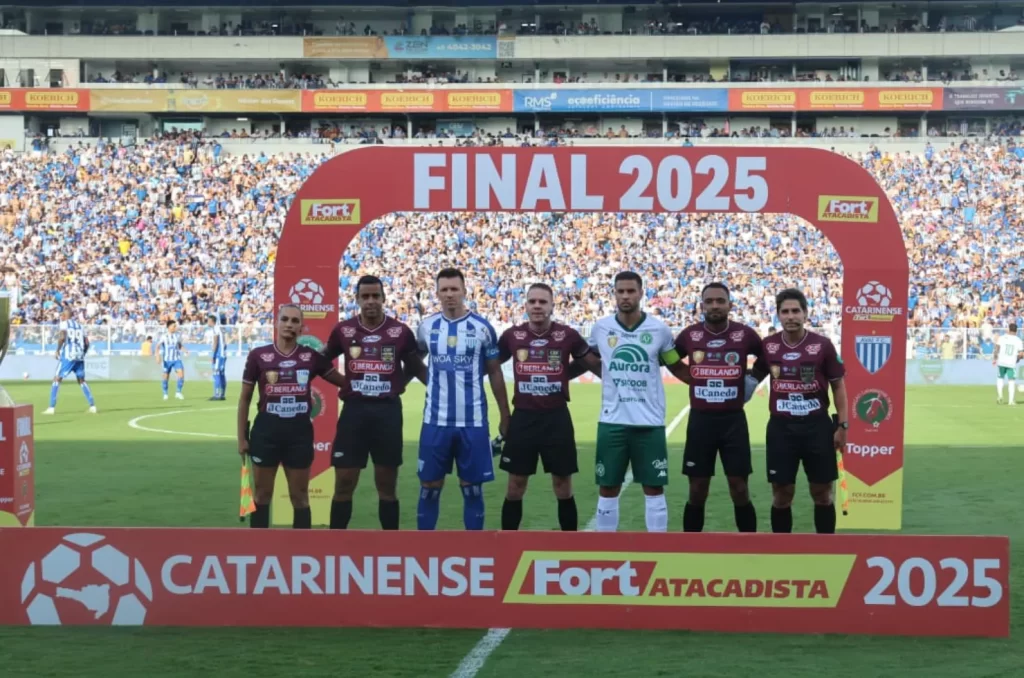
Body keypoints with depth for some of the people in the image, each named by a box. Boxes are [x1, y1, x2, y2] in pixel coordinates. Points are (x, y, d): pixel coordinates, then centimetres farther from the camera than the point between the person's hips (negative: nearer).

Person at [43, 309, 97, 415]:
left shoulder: (64, 324, 2)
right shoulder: (79, 325, 18)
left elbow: (62, 337, -16)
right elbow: (87, 343, 15)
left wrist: (58, 350, -5)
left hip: (68, 355, -5)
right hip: (80, 356, 5)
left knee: (57, 379, 1)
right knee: (82, 380, 17)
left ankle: (52, 407, -5)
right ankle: (92, 406, 10)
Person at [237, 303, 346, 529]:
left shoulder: (312, 356, 2)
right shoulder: (258, 355, -1)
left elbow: (344, 382, 11)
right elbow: (245, 398, 4)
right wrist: (242, 436, 1)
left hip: (300, 431, 1)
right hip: (266, 430, -1)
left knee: (300, 496, 8)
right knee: (262, 495, 7)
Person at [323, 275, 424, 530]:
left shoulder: (401, 332, 0)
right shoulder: (342, 330, 2)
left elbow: (415, 367, 14)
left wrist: (395, 384, 8)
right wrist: (350, 384, 9)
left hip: (388, 411, 0)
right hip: (354, 410, 0)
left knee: (387, 485, 7)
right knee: (343, 485, 1)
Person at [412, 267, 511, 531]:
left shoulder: (482, 328, -2)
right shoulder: (426, 327, 3)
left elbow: (495, 373, 4)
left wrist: (504, 415, 4)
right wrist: (434, 382, 9)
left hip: (473, 421, -1)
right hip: (435, 421, 1)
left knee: (472, 487, 5)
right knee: (430, 486, 5)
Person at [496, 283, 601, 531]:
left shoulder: (567, 335, -2)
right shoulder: (512, 335, 1)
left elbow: (596, 365, 10)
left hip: (557, 418, -1)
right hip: (523, 418, 1)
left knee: (563, 486, 6)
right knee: (515, 486, 6)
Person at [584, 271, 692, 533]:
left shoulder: (659, 330, -2)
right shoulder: (601, 328, 0)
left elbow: (676, 366, 11)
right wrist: (610, 377, 9)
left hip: (649, 422, -1)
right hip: (612, 422, 1)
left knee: (654, 488, 5)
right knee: (608, 488, 8)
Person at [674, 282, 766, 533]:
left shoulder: (745, 334, -3)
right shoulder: (689, 335, 0)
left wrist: (753, 379, 3)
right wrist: (695, 380, 8)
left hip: (734, 420, -1)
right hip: (700, 420, 1)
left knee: (740, 490, 1)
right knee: (697, 492, 6)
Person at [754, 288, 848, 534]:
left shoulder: (823, 345, -5)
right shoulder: (768, 346, 1)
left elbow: (838, 385, 0)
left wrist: (842, 425, -3)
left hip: (817, 425, -1)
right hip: (781, 427, 1)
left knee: (823, 492, 7)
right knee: (782, 493, 5)